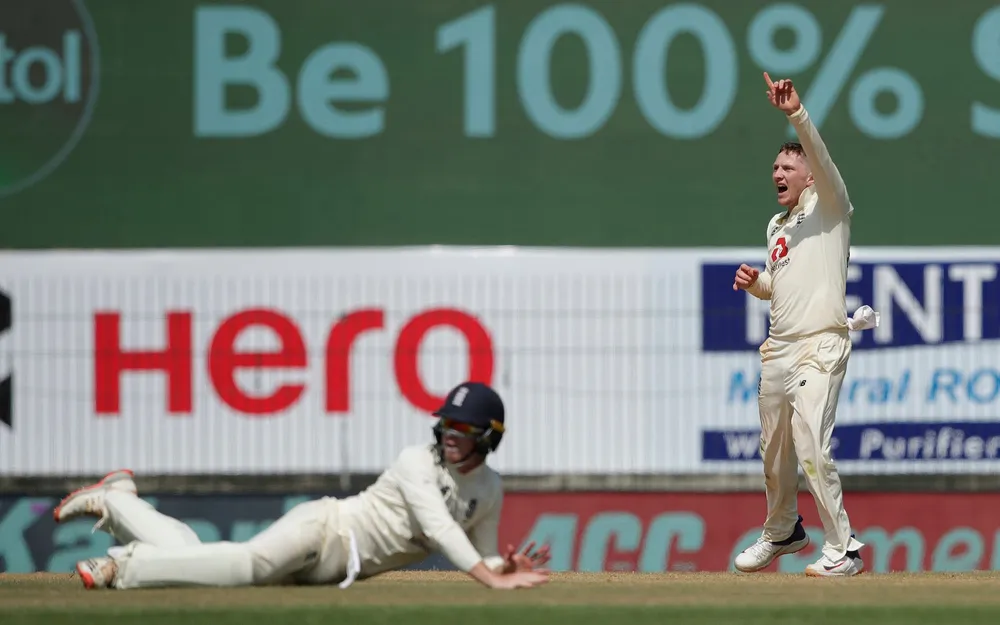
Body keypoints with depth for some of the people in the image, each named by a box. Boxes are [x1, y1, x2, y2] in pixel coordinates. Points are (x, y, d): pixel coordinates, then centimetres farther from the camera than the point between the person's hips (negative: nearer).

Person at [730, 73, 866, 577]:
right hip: (778, 347, 8)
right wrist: (755, 283, 6)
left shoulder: (829, 207, -2)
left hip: (819, 347, -8)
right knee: (774, 450, 15)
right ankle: (782, 532, 34)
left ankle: (843, 549, -12)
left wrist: (796, 114, -34)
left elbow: (821, 160, -20)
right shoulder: (777, 226, 20)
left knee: (812, 449, -17)